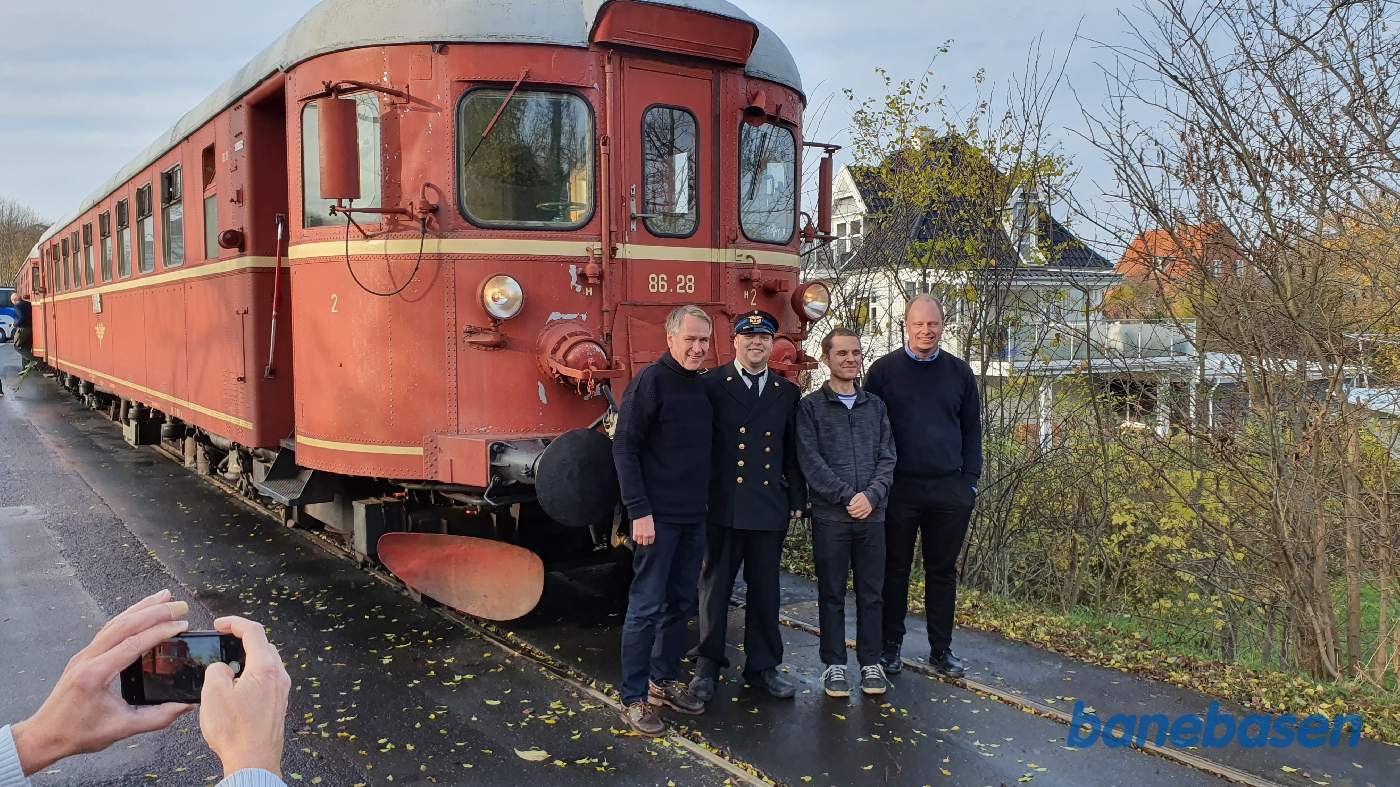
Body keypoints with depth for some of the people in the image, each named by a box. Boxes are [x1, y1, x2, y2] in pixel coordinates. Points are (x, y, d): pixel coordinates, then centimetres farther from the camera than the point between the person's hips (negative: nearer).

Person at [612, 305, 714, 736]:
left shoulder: (701, 387, 11)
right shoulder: (651, 381, -11)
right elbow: (624, 448, -15)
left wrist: (707, 505, 13)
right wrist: (639, 511, -19)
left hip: (694, 517, 8)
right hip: (658, 517, -8)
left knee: (681, 603, 14)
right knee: (647, 607, -2)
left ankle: (665, 680, 28)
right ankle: (634, 699, 7)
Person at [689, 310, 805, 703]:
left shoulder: (787, 392, 11)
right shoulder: (711, 386, -2)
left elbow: (793, 451, 13)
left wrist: (797, 498, 9)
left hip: (770, 508, 3)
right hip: (722, 507, -3)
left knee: (765, 591, 11)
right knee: (714, 588, 7)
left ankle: (762, 666, 24)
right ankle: (708, 666, 19)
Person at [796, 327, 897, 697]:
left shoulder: (875, 405, 11)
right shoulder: (810, 406, 0)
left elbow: (887, 458, 5)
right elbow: (811, 461, -8)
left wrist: (871, 495, -11)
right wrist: (848, 496, -14)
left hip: (872, 515, 3)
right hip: (830, 516, -3)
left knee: (871, 593, 8)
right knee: (832, 594, 6)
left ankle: (871, 662, 20)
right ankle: (834, 664, 17)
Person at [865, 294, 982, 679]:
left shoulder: (959, 372, 8)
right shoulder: (883, 370, 0)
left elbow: (972, 430, 11)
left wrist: (970, 479, 4)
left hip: (950, 490, 2)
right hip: (899, 488, -2)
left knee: (943, 570, 10)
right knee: (895, 568, 7)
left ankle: (941, 650, 20)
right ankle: (890, 647, 18)